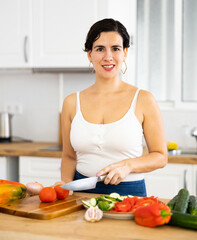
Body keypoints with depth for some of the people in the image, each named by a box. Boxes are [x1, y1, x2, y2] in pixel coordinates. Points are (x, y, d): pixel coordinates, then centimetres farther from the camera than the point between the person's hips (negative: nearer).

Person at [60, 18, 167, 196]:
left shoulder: (143, 100, -1)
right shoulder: (72, 102, 7)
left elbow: (160, 156, 5)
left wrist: (128, 165, -11)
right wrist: (66, 185, 0)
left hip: (129, 192, -2)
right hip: (83, 192, 2)